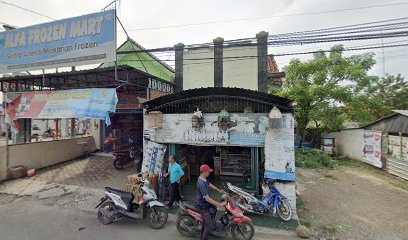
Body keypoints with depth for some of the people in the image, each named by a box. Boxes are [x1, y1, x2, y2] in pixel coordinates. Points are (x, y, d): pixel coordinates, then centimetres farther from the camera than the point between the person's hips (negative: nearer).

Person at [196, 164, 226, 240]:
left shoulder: (203, 179, -4)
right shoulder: (201, 184, -35)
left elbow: (210, 184, 16)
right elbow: (207, 198, -36)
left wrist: (219, 190, 22)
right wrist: (220, 204, -33)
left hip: (206, 204, 10)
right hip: (203, 207, -10)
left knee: (214, 208, 33)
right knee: (209, 226, -6)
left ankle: (212, 224, 52)